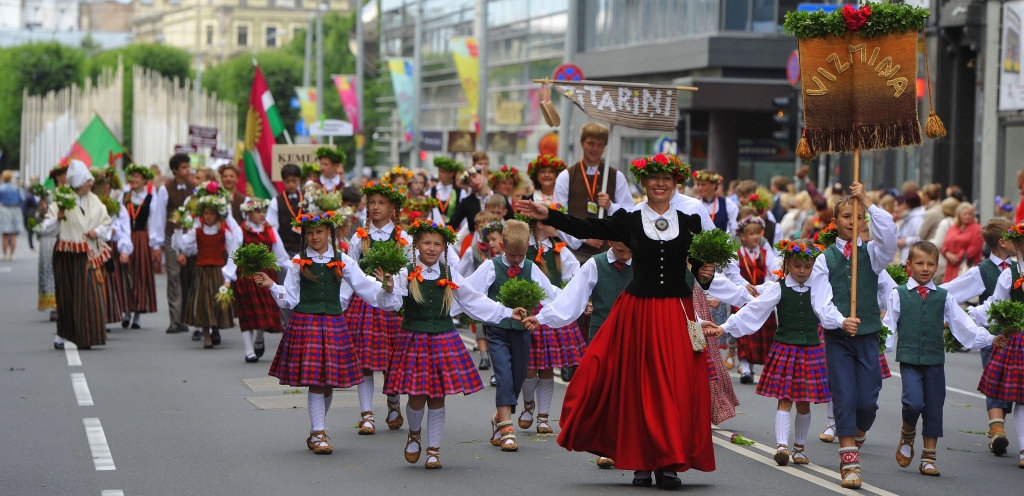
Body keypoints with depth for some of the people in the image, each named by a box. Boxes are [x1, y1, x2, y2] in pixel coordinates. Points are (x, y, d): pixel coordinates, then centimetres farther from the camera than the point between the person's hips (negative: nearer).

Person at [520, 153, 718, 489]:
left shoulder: (690, 222, 6)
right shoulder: (629, 221, 3)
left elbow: (701, 266, 10)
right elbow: (587, 229, -5)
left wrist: (704, 276, -12)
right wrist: (548, 216, -15)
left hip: (677, 314, 0)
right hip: (637, 311, 0)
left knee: (677, 389, -3)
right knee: (637, 387, 2)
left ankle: (670, 463, 4)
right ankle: (642, 462, 11)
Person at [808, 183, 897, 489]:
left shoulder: (872, 253, 7)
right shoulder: (825, 259, 4)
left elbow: (889, 232, -15)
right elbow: (820, 301, -5)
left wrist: (867, 202, -20)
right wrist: (840, 321, -22)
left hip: (867, 336, 1)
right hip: (837, 336, -1)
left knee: (868, 400, -2)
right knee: (844, 397, -7)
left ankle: (856, 438, 29)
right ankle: (849, 463, -3)